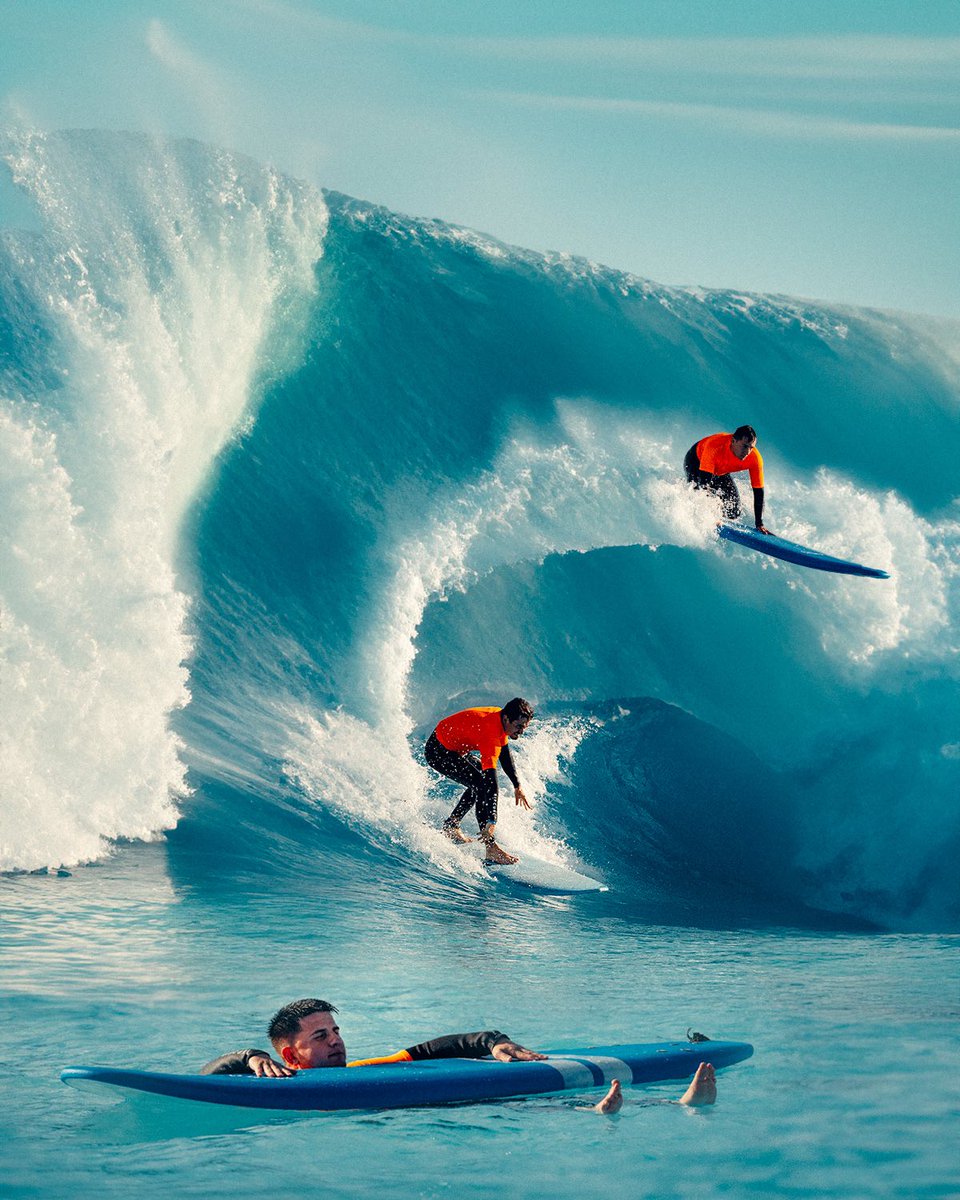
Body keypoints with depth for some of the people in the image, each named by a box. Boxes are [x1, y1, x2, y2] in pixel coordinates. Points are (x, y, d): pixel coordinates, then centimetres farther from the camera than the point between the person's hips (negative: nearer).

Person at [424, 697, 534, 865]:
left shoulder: (501, 718, -6)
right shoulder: (490, 732, -33)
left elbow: (505, 754, 12)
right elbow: (491, 779, -38)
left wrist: (517, 786, 13)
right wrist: (491, 822, -41)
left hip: (454, 747, 10)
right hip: (439, 752, -10)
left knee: (482, 778, 20)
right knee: (483, 785, -20)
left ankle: (451, 826, 24)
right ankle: (491, 848, -24)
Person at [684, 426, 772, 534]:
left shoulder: (755, 458, -31)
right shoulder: (715, 445, -43)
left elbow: (758, 492, -24)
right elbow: (705, 481, -44)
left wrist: (759, 524, -28)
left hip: (721, 472, 4)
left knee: (734, 512, -6)